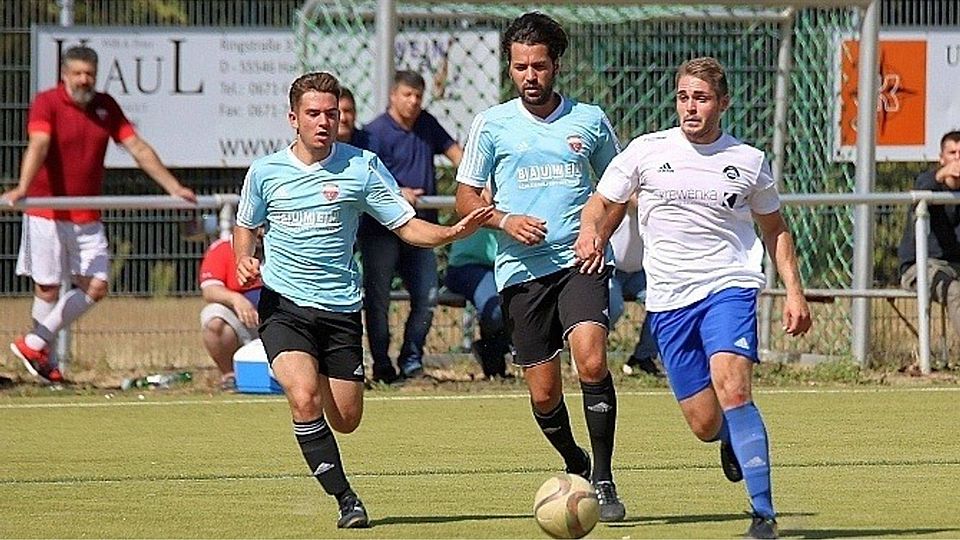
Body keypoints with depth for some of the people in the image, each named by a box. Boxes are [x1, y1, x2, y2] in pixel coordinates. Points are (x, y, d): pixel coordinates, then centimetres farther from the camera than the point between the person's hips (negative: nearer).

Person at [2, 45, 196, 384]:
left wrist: (174, 188, 3)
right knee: (48, 289, -4)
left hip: (88, 217, 6)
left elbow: (138, 149, 8)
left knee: (96, 287, 0)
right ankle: (44, 361, 8)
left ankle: (35, 345, 9)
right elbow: (38, 145, -24)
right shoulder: (47, 103, -8)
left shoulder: (106, 107, 8)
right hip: (47, 214, -6)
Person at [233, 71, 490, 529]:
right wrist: (245, 262, -2)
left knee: (346, 419, 5)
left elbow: (407, 226, 0)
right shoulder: (265, 172, 1)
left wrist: (451, 233, -18)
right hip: (283, 304, -1)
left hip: (340, 308, 1)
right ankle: (346, 501, -13)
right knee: (305, 400, -23)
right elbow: (246, 226, 18)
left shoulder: (361, 167, -1)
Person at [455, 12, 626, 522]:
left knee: (591, 362, -23)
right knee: (543, 393, 3)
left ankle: (603, 481, -13)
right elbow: (466, 198, 10)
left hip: (580, 261, -1)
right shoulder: (492, 124, 6)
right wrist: (506, 221, -9)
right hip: (521, 268, 1)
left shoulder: (589, 120, 8)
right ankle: (575, 466, 32)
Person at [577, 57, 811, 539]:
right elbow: (602, 203, 10)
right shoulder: (646, 151, 4)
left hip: (729, 286, -2)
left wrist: (794, 292, 9)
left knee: (731, 387, -26)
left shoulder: (748, 161, 6)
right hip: (668, 299, 2)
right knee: (705, 424, 1)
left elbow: (774, 229, 18)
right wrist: (590, 231, -14)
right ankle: (734, 439, 41)